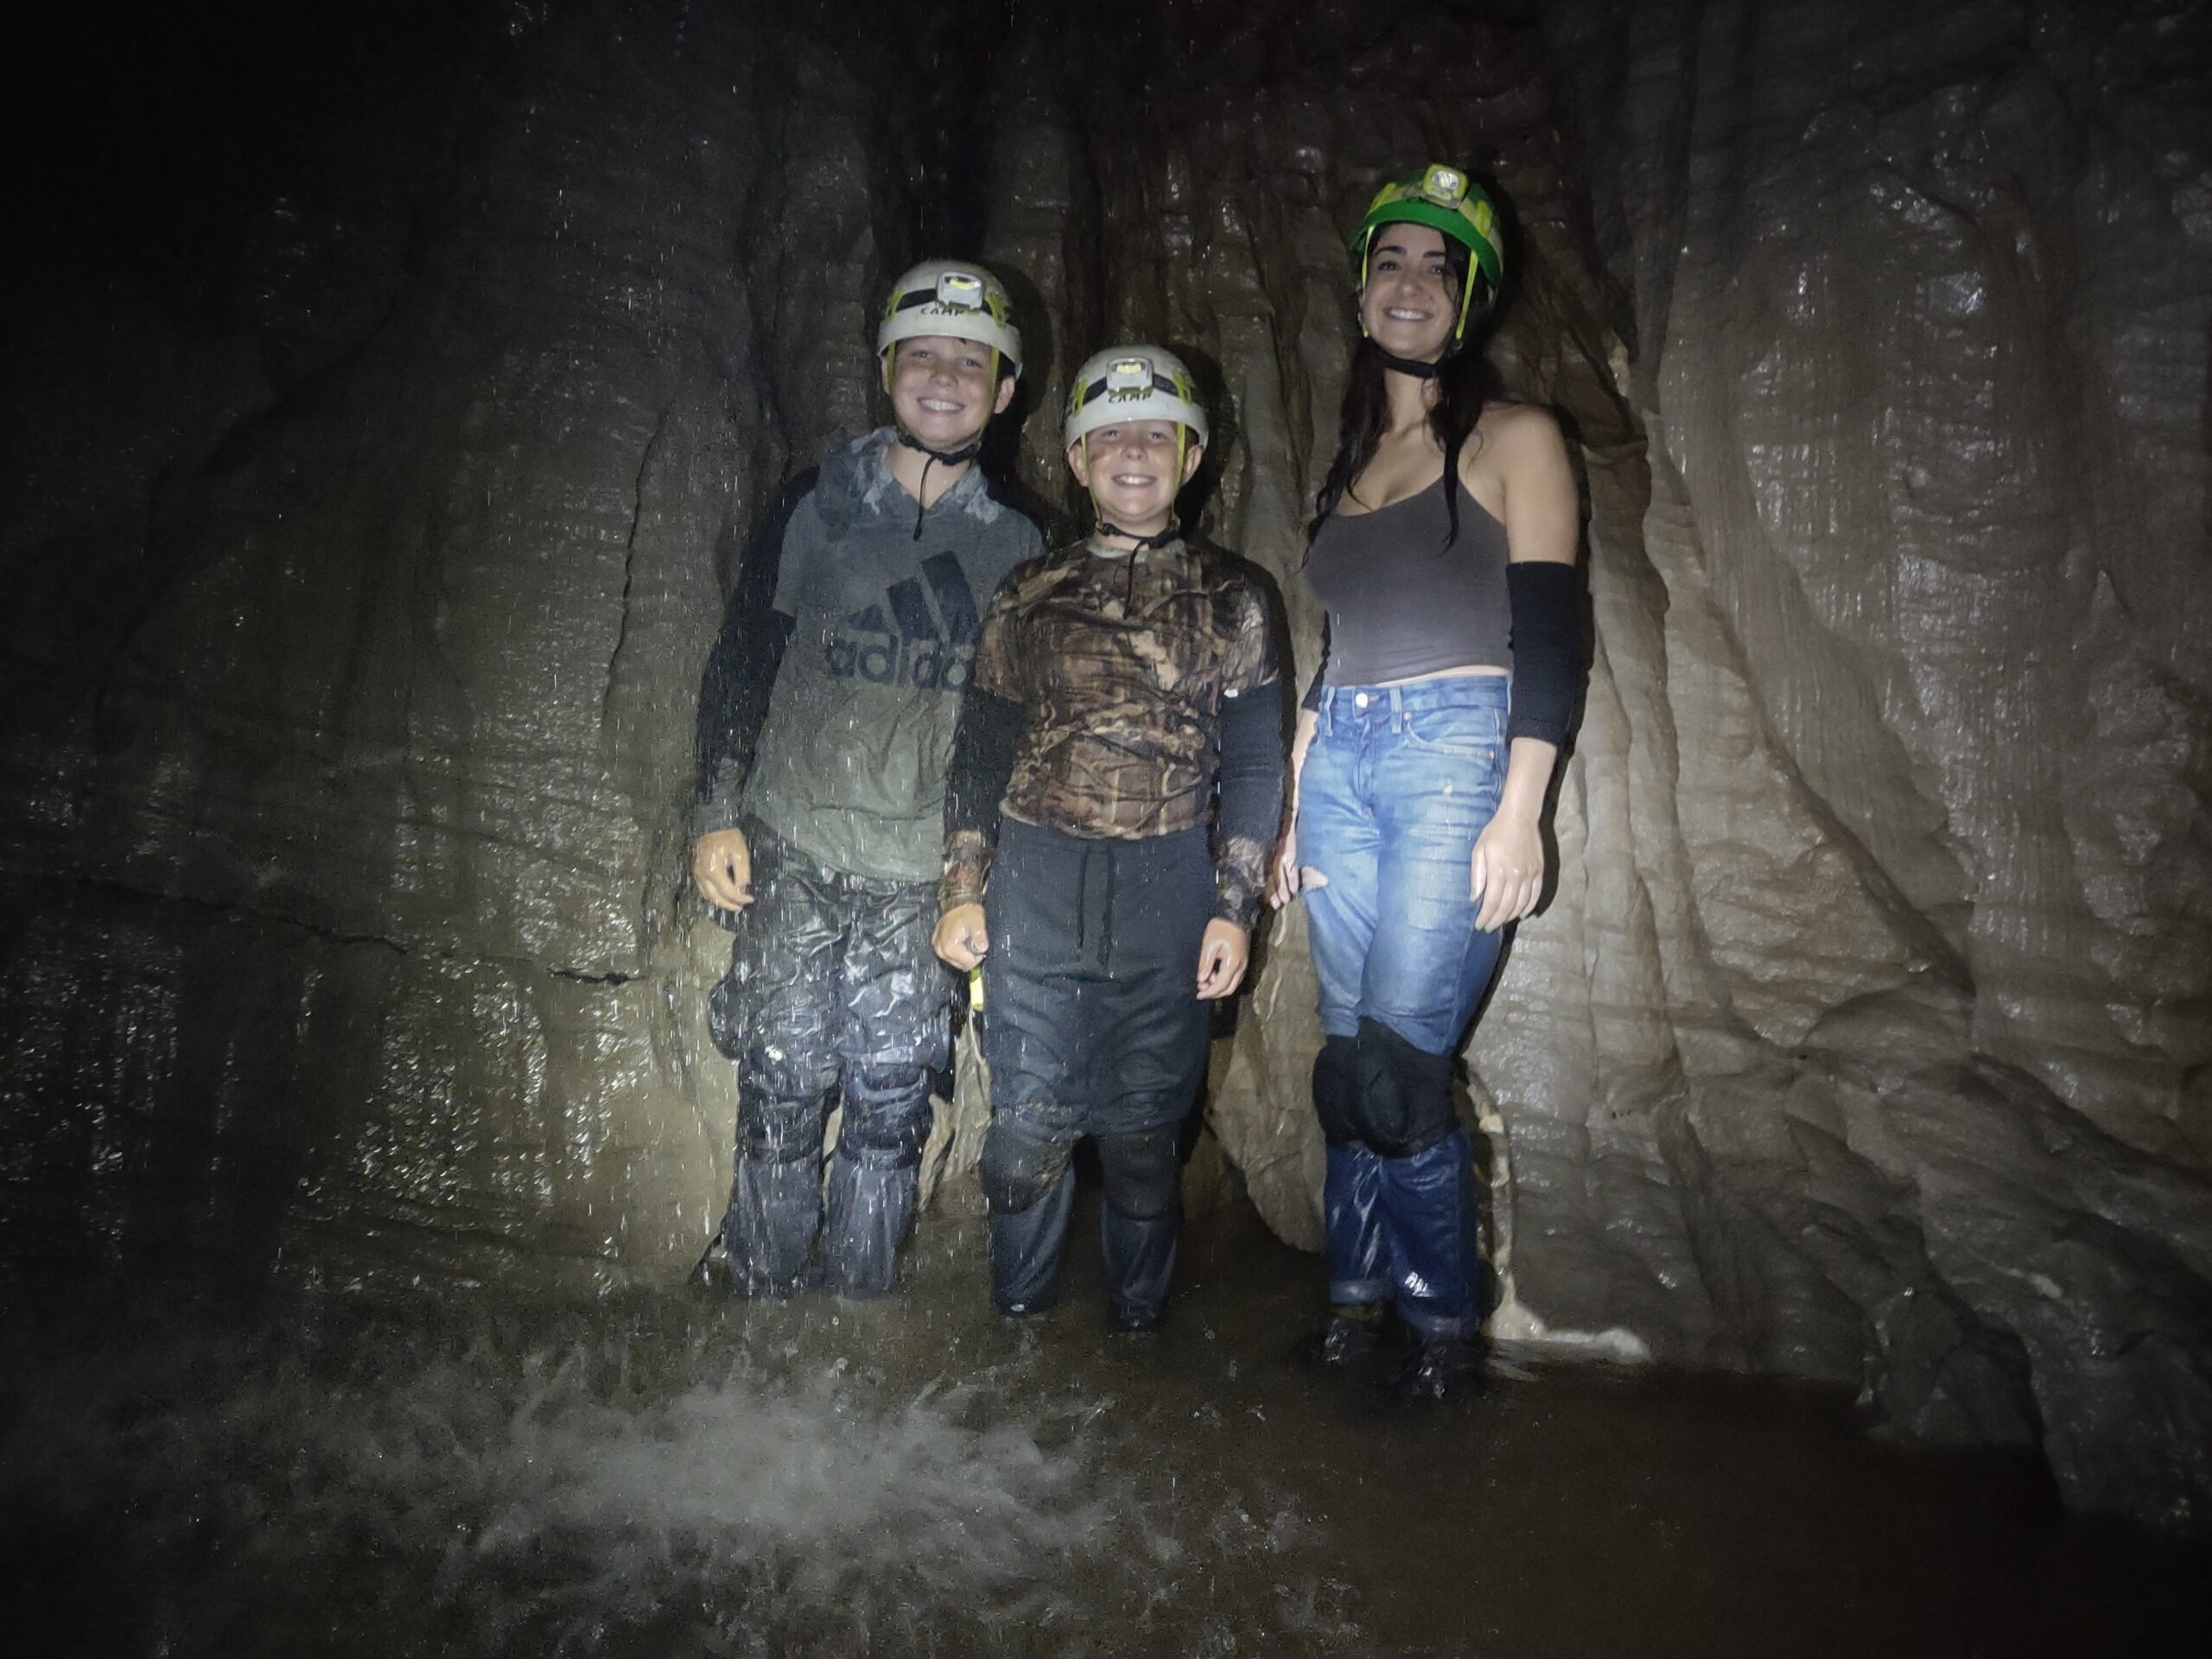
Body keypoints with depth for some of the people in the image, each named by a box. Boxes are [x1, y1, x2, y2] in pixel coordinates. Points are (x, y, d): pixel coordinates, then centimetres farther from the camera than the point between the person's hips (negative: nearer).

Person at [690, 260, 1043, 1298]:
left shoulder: (1017, 544, 5)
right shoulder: (816, 511, 4)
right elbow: (741, 664, 7)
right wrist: (718, 814, 1)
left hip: (924, 871, 0)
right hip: (793, 855, 0)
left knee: (891, 1102, 5)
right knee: (782, 1087, 3)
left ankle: (857, 1308, 23)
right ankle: (763, 1298, 22)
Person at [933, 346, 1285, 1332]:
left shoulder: (1226, 600, 7)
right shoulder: (1029, 595, 11)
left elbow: (1253, 767, 5)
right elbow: (980, 751, 11)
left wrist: (1234, 910, -3)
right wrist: (963, 889, 2)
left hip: (1166, 890, -1)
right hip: (1035, 885, 1)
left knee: (1144, 1128, 6)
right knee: (1030, 1118, 3)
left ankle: (1134, 1329, 25)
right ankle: (1016, 1325, 23)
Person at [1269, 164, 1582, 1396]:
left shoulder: (1514, 439, 3)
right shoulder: (1351, 463, 19)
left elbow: (1550, 635, -6)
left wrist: (1520, 812, -16)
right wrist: (1297, 810, 16)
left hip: (1457, 755, -5)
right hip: (1342, 765, 5)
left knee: (1391, 1064, -12)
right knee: (1355, 1057, 5)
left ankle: (1449, 1318, 8)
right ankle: (1363, 1294, 19)